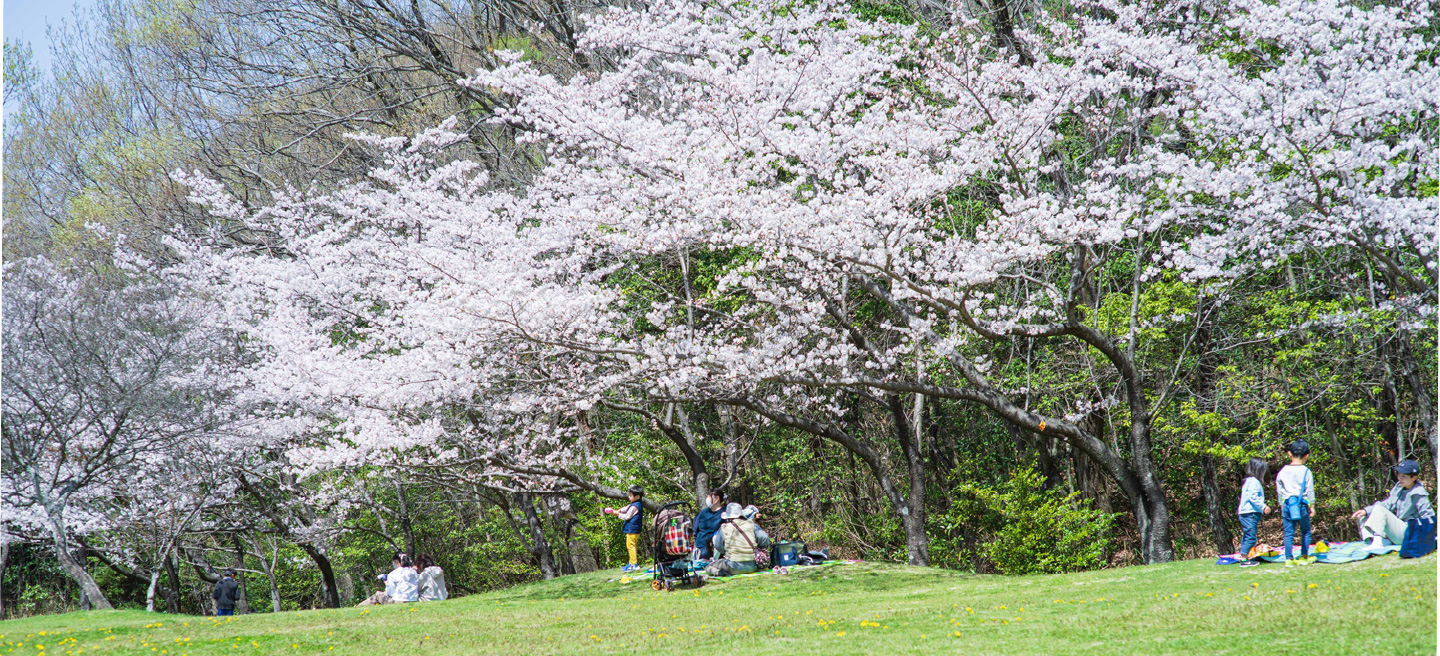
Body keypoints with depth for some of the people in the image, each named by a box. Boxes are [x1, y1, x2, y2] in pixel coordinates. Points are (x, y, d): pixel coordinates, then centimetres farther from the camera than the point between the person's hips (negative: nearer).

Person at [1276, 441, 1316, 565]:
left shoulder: (1283, 471, 5)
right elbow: (1310, 490, -2)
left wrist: (1281, 505, 21)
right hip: (1302, 504, -2)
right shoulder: (1306, 471, -5)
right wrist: (1312, 506, 6)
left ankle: (1289, 558, 4)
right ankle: (1304, 557, 13)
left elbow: (1279, 490, 11)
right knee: (1305, 531, 11)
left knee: (1289, 533, 4)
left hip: (1287, 504, 2)